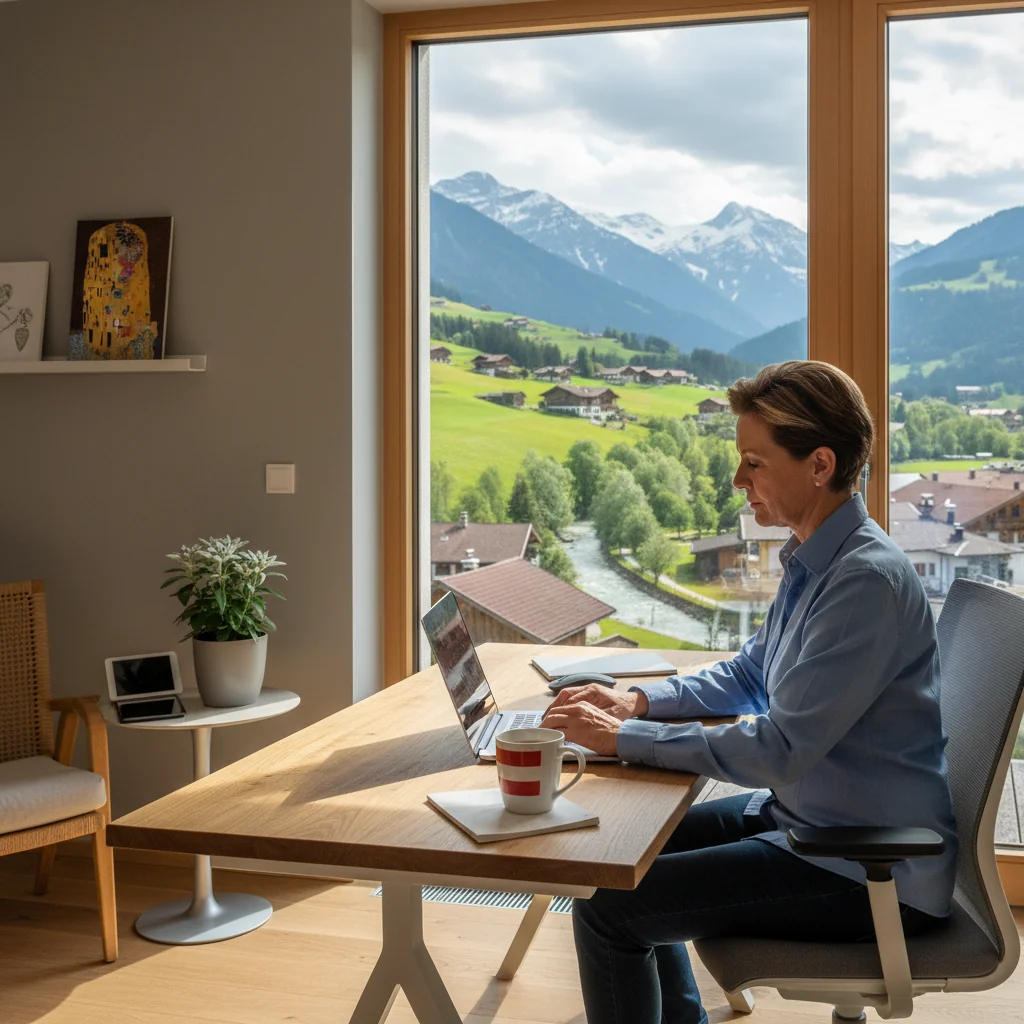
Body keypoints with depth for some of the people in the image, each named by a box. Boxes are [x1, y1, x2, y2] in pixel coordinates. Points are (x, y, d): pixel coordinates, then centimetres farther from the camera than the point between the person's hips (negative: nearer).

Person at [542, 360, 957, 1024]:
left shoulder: (868, 581, -25)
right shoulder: (813, 560, 5)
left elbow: (778, 752, -27)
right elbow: (749, 677, 18)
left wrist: (624, 737, -21)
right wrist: (639, 702, 3)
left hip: (872, 875, -10)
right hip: (800, 815, 10)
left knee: (608, 907, -14)